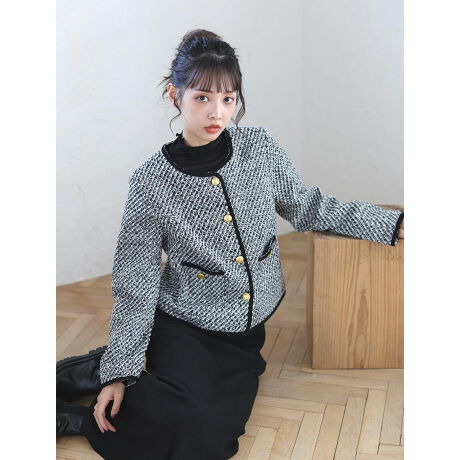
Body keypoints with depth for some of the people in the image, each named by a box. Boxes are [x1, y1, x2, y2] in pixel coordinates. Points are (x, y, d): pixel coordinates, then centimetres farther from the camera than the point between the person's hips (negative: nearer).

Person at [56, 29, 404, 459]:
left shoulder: (260, 146, -6)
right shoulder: (151, 181, -14)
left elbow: (306, 207, 7)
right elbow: (135, 284, -9)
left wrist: (393, 224, 2)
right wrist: (119, 370, -12)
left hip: (247, 327, 5)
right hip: (184, 326, -4)